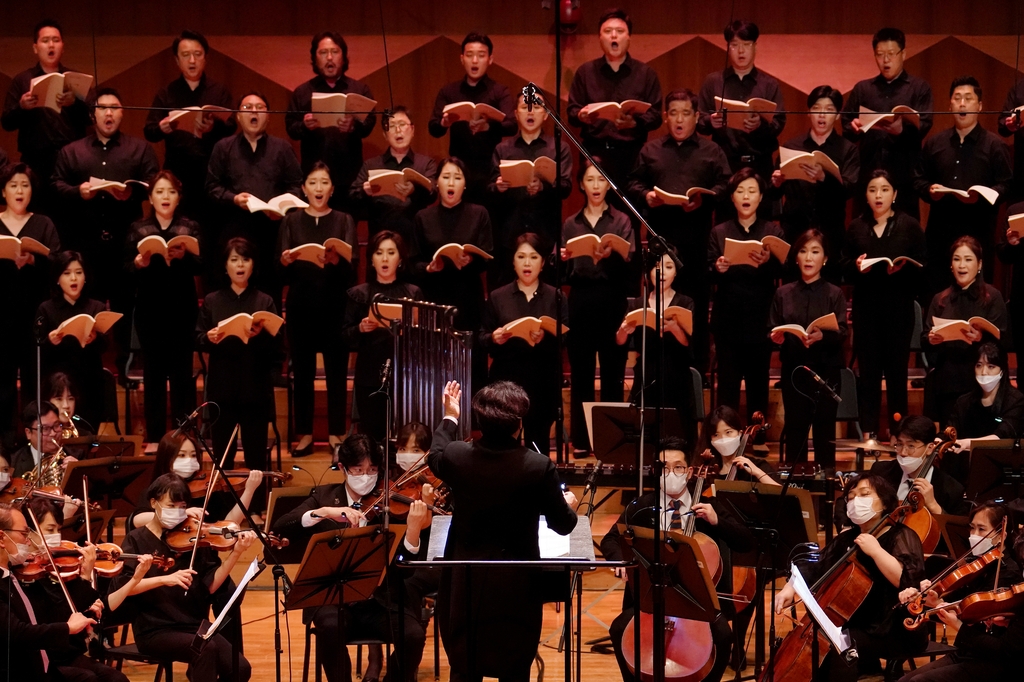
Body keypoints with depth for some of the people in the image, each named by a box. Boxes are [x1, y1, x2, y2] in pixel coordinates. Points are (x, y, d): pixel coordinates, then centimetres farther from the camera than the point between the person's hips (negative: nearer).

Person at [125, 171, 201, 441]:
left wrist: (184, 256, -24)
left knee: (182, 372, 0)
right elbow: (127, 270, 1)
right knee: (153, 373, 3)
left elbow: (200, 266, -4)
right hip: (149, 310, 0)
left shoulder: (191, 228, 6)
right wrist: (139, 263, -20)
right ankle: (154, 437, 9)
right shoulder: (138, 229, 7)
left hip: (182, 310, 0)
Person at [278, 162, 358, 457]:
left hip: (334, 306, -1)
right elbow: (282, 275, 1)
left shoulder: (344, 221, 6)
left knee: (336, 370, -1)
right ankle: (305, 434, 7)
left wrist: (336, 261, -26)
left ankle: (336, 433, 7)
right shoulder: (291, 221, 7)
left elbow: (352, 269, -5)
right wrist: (285, 263, -21)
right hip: (301, 306, 1)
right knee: (302, 370, 1)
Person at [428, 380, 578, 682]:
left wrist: (450, 418, 35)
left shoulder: (456, 456, -8)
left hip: (466, 583, 2)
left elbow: (435, 458, 19)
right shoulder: (538, 466, -17)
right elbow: (563, 525, -4)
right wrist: (568, 504, 19)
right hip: (516, 586, -2)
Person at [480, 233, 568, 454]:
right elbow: (482, 339, 7)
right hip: (506, 380, 0)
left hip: (543, 383, 0)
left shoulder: (555, 297, 7)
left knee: (538, 444, 1)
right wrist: (494, 339, -16)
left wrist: (545, 339, -23)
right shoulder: (498, 297, 8)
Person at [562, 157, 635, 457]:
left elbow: (628, 260, -8)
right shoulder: (570, 224, 12)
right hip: (580, 300, 2)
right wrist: (562, 259, -14)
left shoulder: (621, 221, 7)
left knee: (612, 371, -1)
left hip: (611, 300, -2)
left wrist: (611, 254, -28)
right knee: (580, 372, 2)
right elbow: (563, 272, 8)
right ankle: (580, 440, 8)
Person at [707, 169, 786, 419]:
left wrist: (768, 262, -26)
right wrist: (717, 269, -19)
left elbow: (783, 272, -5)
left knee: (758, 379, 2)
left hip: (760, 316, 0)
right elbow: (707, 275, 2)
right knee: (727, 380, -2)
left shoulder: (773, 231, 7)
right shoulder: (719, 232, 8)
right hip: (727, 316, 0)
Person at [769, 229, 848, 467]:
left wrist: (822, 336, -29)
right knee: (794, 433, 2)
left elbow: (841, 333, -8)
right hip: (793, 370, 2)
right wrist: (776, 338, -17)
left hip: (826, 370, -2)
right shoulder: (783, 294, 8)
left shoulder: (834, 294, 3)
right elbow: (772, 331, 7)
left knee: (824, 435, -1)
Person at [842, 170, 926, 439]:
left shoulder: (910, 226, 4)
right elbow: (844, 269, 8)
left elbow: (922, 266, -2)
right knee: (867, 369, 1)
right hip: (865, 308, 2)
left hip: (899, 308, -2)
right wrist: (856, 266, -13)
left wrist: (902, 267, -21)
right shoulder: (856, 227, 11)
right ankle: (868, 433, 7)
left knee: (896, 369, 2)